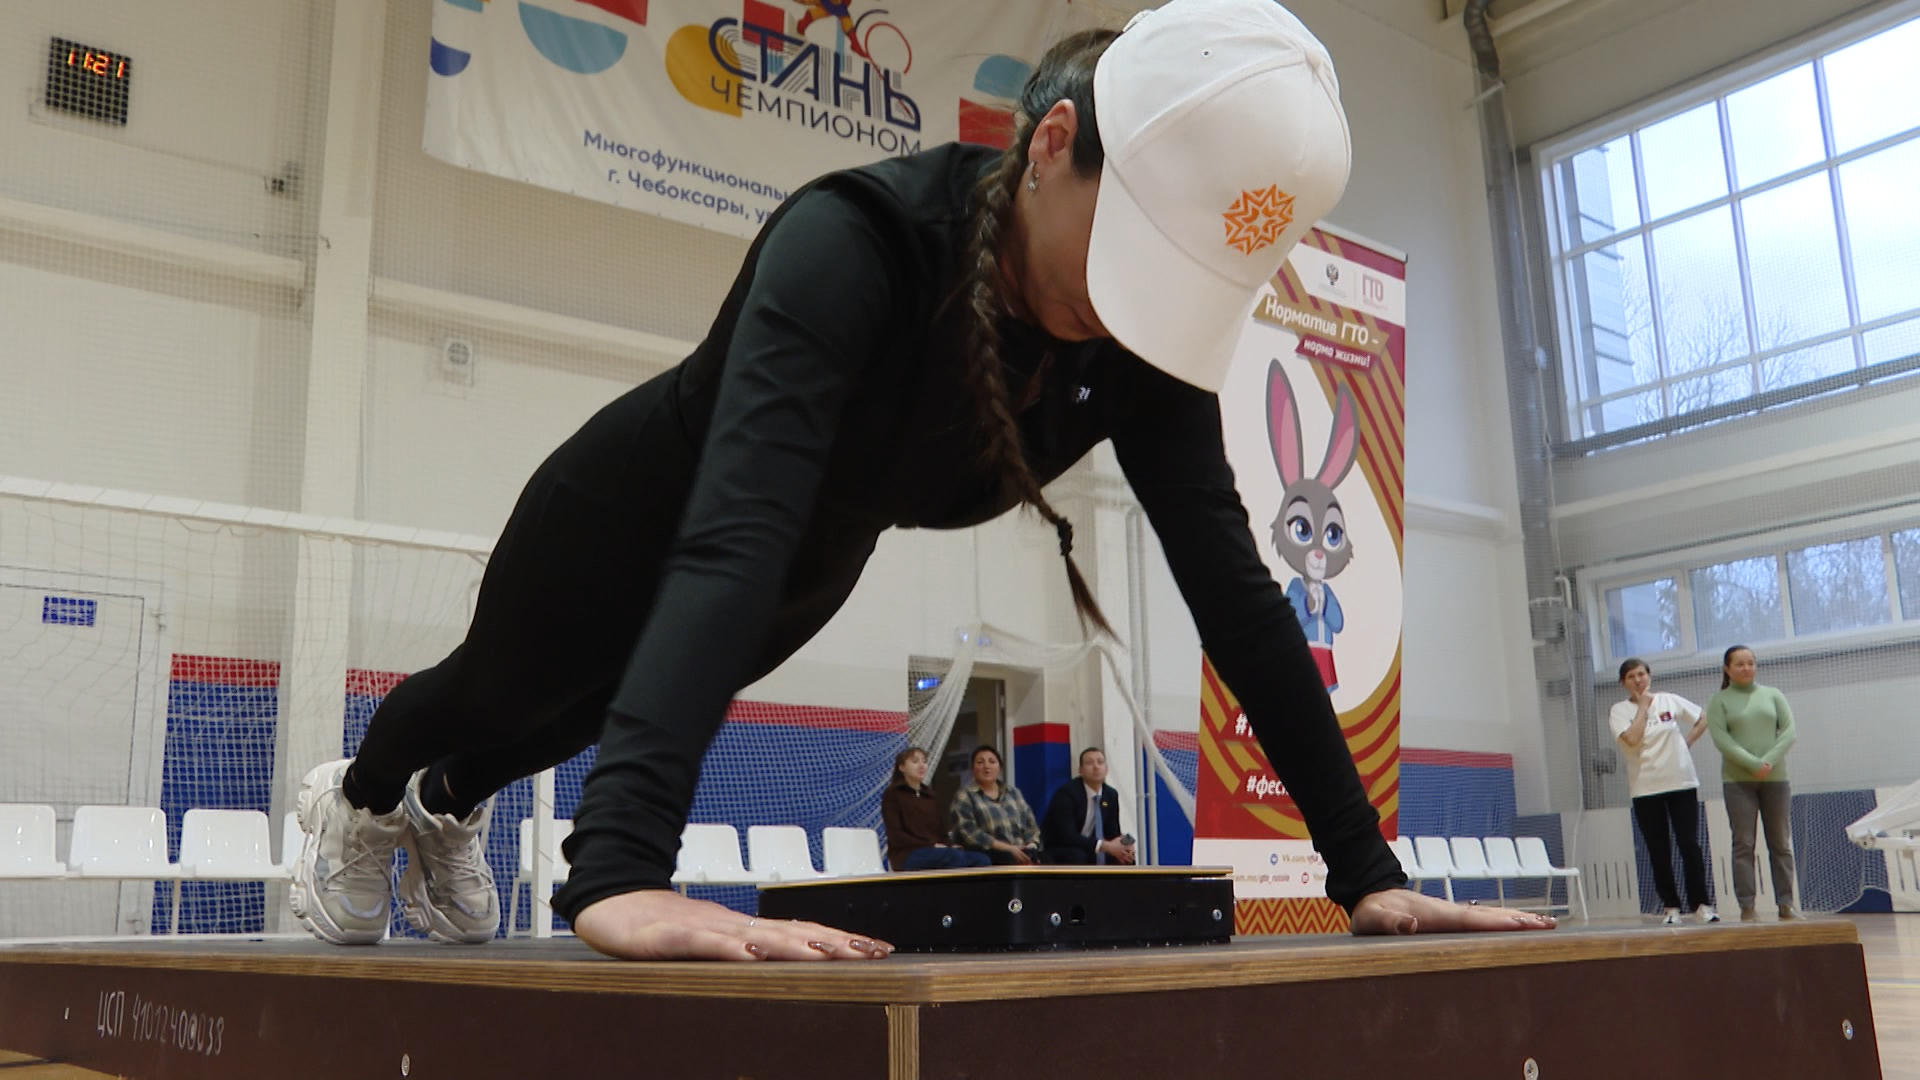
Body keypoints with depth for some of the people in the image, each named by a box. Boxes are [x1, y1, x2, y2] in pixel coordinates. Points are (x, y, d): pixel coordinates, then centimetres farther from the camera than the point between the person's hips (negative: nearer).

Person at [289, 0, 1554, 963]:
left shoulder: (1142, 333, -24)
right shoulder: (857, 242, -42)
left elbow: (1229, 579, -24)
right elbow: (728, 537, -54)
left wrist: (1368, 868, -26)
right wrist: (618, 875, -65)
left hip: (808, 575, 5)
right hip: (636, 518, -5)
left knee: (574, 725, 33)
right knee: (498, 693, 26)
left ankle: (447, 810, 68)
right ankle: (357, 801, 62)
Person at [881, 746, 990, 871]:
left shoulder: (930, 795, 24)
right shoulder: (892, 794, 5)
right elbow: (896, 836, -7)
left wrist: (949, 846, -6)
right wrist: (932, 846, -15)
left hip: (936, 852, 6)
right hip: (907, 854, -6)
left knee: (981, 860, -24)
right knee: (955, 856, -35)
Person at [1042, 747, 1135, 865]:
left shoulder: (1111, 795, 1)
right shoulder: (1066, 792, -21)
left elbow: (1113, 833, 4)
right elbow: (1067, 836, -29)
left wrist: (1122, 846, -21)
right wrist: (1105, 846, -34)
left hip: (1090, 853, 7)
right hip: (1058, 854, -7)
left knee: (1125, 859, -12)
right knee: (1076, 857, -36)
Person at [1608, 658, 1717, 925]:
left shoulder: (1669, 700, 5)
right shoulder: (1619, 710, -2)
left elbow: (1703, 719, 15)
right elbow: (1632, 739, -19)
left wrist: (1687, 742, 3)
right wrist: (1643, 705, -10)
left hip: (1681, 783, 1)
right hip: (1646, 789, -1)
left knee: (1690, 845, 0)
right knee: (1659, 851, 3)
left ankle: (1701, 904, 7)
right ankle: (1672, 907, 11)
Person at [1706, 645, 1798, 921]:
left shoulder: (1772, 695, 11)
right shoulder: (1719, 701, 4)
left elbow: (1789, 731, 2)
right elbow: (1720, 738, -8)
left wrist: (1769, 761, -13)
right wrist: (1753, 764, -18)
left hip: (1775, 778, 2)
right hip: (1738, 781, -2)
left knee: (1781, 844, 4)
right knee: (1743, 845, -2)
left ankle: (1786, 904, 9)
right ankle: (1747, 907, -1)